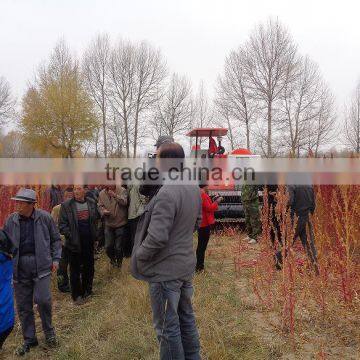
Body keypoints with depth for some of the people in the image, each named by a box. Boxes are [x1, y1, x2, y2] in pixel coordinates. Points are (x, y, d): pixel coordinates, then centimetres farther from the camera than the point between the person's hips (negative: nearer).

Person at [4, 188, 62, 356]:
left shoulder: (44, 217, -4)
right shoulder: (11, 220, 2)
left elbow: (56, 239, 6)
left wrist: (55, 259, 2)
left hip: (41, 264, -3)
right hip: (19, 266, 3)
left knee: (43, 299, -11)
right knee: (23, 306, 9)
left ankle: (48, 330, 18)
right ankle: (29, 339, 27)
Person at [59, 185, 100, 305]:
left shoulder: (92, 203, 3)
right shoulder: (66, 205, -9)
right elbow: (62, 224, -8)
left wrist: (95, 237, 9)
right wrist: (70, 237, -15)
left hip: (89, 242, 4)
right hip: (74, 244, -4)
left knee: (89, 268, 16)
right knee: (75, 270, 8)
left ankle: (87, 290, 35)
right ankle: (77, 295, 22)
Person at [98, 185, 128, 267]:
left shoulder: (122, 190, -11)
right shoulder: (102, 193, 2)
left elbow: (124, 202, -23)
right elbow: (99, 205, 5)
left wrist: (115, 195, -36)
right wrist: (103, 211, -15)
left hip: (121, 224, -3)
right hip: (109, 224, 3)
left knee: (119, 247, 9)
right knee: (108, 246, 11)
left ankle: (119, 262, 36)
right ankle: (112, 259, 40)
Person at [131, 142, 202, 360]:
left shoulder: (167, 194, -26)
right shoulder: (194, 188, 1)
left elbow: (156, 238, -27)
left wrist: (138, 256, -10)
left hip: (165, 270, -8)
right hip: (187, 264, 8)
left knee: (168, 326, 9)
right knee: (186, 316, 22)